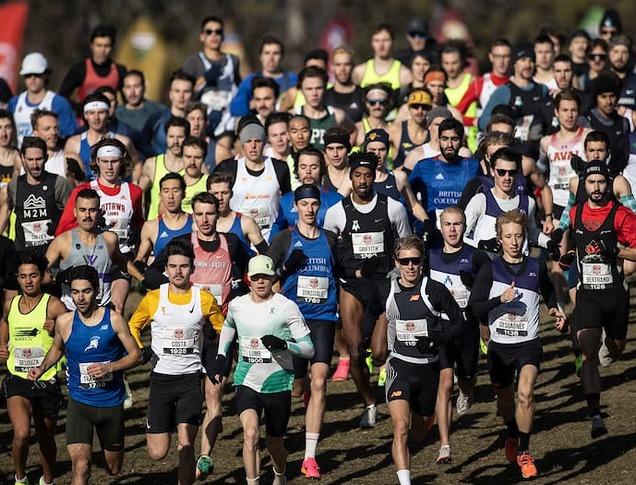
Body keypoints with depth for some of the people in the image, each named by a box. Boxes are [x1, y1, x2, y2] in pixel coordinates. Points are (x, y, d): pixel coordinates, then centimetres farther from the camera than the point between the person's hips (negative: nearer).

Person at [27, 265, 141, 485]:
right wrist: (42, 368, 0)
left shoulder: (113, 320, -8)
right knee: (81, 465, -21)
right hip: (79, 403, -1)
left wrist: (109, 367, -18)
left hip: (111, 403, 1)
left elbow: (135, 355, -2)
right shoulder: (64, 322, -4)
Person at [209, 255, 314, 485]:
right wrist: (221, 357, 19)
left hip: (278, 385, -1)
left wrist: (283, 345, -26)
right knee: (250, 434, -23)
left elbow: (309, 349, -9)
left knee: (274, 444, 13)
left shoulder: (286, 307, -9)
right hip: (246, 382, 1)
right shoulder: (237, 305, 2)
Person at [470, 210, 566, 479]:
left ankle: (524, 452, -12)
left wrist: (556, 313, 11)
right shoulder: (490, 269, -2)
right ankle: (513, 437, 48)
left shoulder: (537, 268, 4)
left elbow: (549, 294, 25)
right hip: (499, 346, 1)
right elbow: (474, 308, -7)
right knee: (504, 398, 17)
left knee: (525, 393, -23)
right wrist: (501, 299, -19)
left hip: (528, 344, -1)